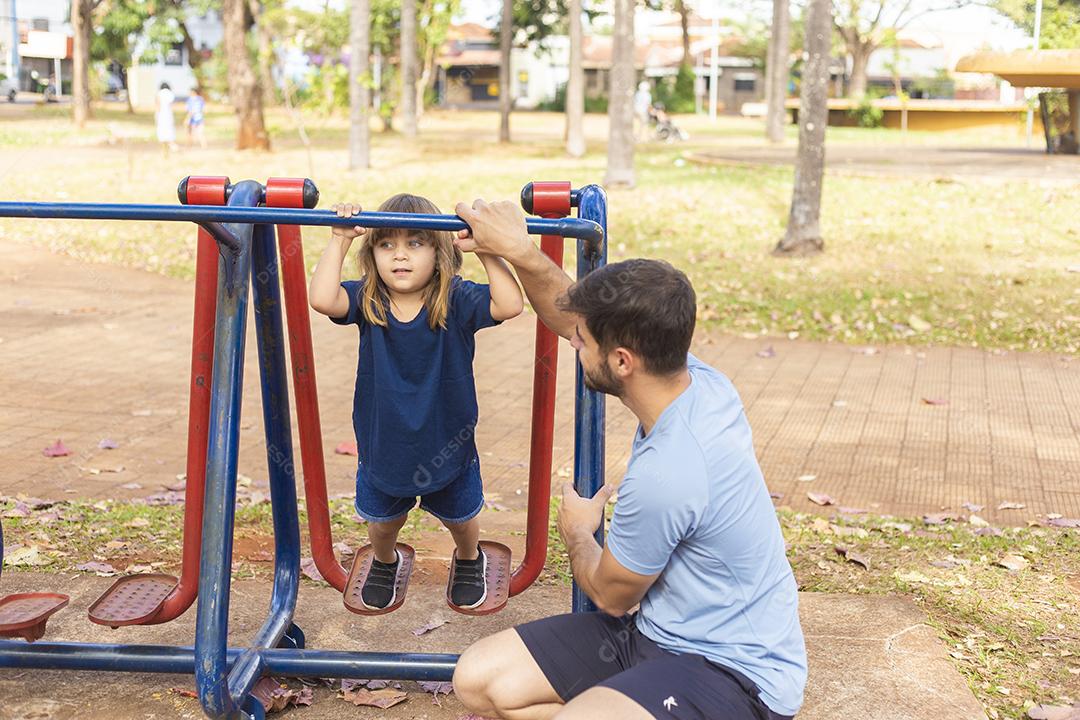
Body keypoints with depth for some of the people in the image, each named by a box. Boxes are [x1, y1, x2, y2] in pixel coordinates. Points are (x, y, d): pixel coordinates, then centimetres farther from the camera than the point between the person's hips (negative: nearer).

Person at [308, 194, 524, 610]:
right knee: (382, 522, 27)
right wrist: (340, 240, -33)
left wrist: (485, 249, -39)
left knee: (461, 518, 27)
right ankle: (384, 561, 62)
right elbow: (322, 299, -35)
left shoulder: (456, 301, -20)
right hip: (382, 447, 1)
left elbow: (509, 304, -35)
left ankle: (468, 560, 60)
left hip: (447, 446, -1)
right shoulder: (366, 301, -16)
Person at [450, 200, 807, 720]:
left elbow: (610, 594, -11)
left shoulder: (665, 473, -32)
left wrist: (576, 531, 8)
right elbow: (569, 315, 12)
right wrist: (519, 251, -1)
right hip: (660, 632, 8)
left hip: (734, 671, -8)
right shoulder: (698, 381, -7)